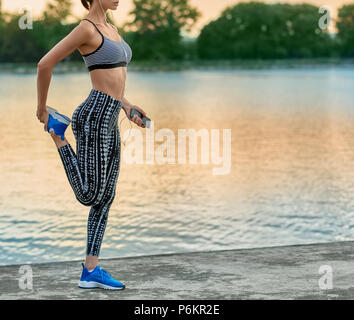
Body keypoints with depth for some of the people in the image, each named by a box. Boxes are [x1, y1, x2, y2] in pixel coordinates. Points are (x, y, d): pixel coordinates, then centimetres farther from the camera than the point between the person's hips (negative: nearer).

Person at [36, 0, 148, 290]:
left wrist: (127, 106, 16)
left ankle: (91, 271, 13)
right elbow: (45, 65, -11)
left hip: (109, 123, 9)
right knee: (90, 195, -4)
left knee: (105, 198, 8)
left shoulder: (111, 29, 18)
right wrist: (41, 108, 0)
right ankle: (57, 130, 12)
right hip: (93, 118, -9)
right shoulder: (86, 28, -11)